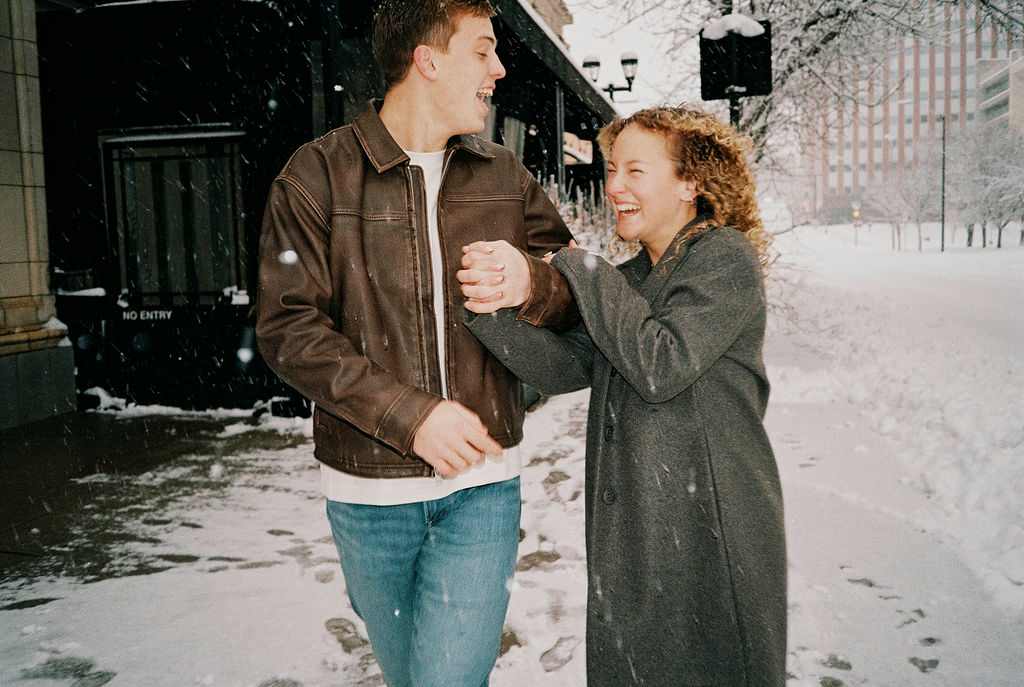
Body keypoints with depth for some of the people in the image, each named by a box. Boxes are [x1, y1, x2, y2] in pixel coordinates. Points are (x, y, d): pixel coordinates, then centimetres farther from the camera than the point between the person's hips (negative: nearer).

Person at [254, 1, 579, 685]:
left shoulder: (506, 176, 5)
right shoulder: (317, 176, -5)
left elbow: (576, 290, 7)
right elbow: (287, 328, -11)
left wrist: (530, 283, -18)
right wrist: (408, 414, -20)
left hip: (483, 482, 1)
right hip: (369, 489, 0)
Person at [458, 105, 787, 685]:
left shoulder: (725, 257, -9)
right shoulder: (628, 279, 11)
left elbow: (660, 366, -22)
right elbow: (565, 365, -1)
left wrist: (580, 268, -14)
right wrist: (494, 309, -19)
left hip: (714, 534, -6)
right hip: (631, 533, 7)